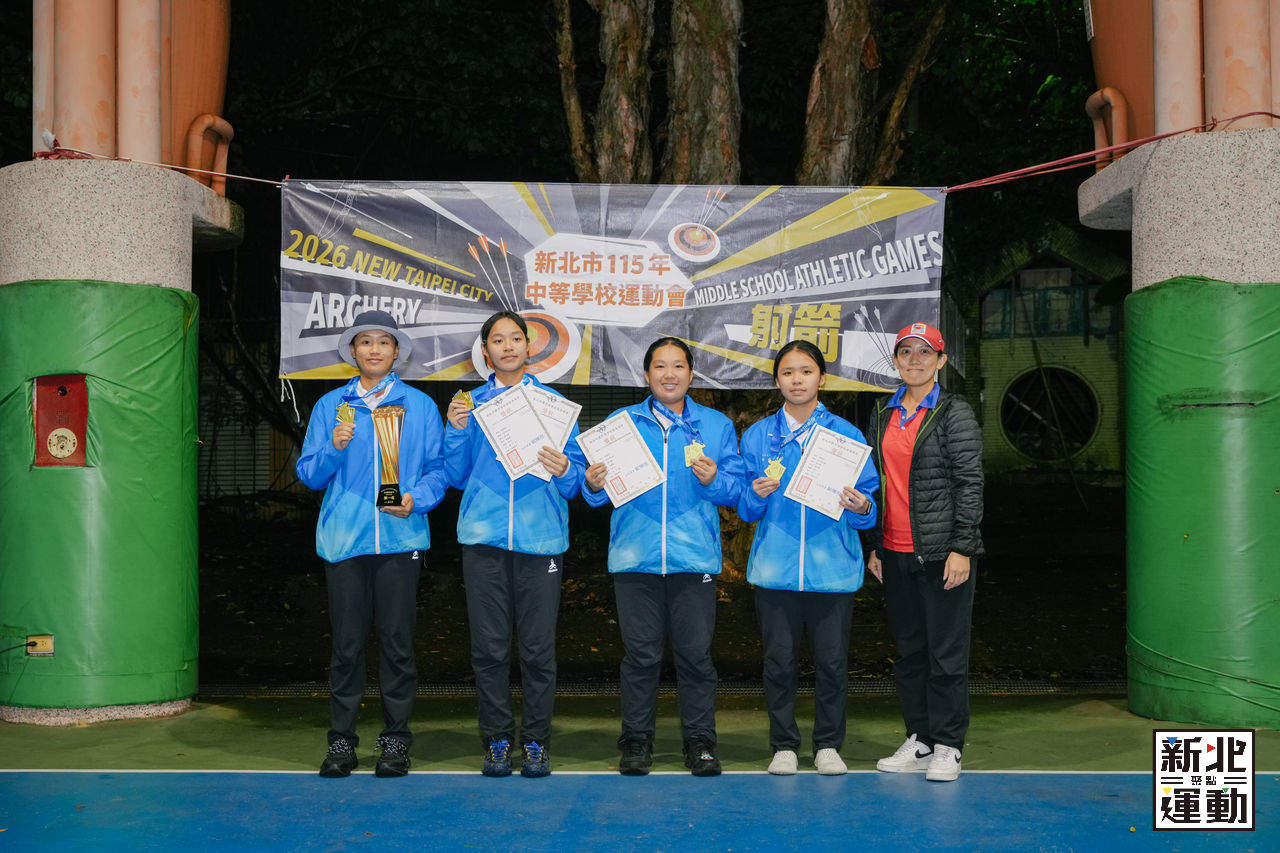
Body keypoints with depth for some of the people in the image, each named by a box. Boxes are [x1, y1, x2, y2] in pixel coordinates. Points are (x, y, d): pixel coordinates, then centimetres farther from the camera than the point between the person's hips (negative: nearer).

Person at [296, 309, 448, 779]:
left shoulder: (420, 405, 9)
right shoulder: (330, 406, 12)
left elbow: (439, 469, 6)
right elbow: (309, 474, 10)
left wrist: (417, 499, -12)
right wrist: (334, 448, -9)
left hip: (400, 538, -1)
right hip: (344, 537, 1)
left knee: (397, 641, 1)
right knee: (346, 642, 1)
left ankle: (396, 740, 11)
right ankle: (341, 741, 11)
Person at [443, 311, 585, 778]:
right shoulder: (470, 404, 13)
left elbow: (577, 479, 8)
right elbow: (458, 477, 11)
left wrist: (564, 470, -15)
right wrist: (457, 431, -3)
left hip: (540, 537, -1)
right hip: (484, 537, 1)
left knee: (538, 648, -1)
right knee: (489, 647, 2)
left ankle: (536, 742, 10)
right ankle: (497, 740, 12)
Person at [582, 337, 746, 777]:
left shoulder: (716, 425, 11)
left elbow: (737, 488, 5)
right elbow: (599, 492, 7)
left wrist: (712, 480, -14)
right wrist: (593, 485, -14)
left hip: (695, 557, 0)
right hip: (636, 557, 0)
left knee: (695, 653, 1)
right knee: (640, 654, 3)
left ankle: (700, 741, 12)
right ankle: (636, 740, 14)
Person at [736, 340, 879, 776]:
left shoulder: (846, 434, 5)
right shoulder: (757, 436, 7)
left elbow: (868, 510, 5)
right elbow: (746, 510, 9)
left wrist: (860, 506, -17)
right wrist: (758, 494, -12)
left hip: (833, 569, 0)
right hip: (775, 569, 1)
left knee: (832, 661, 3)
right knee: (779, 661, 4)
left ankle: (828, 745, 18)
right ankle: (784, 745, 17)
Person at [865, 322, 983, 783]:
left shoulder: (955, 412, -5)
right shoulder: (883, 413, 12)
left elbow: (969, 483, -9)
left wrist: (962, 548, -15)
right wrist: (874, 545, 14)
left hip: (942, 552, -6)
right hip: (895, 553, 6)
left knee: (946, 651, 0)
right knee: (908, 649, 12)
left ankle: (946, 747, 10)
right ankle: (919, 741, 22)